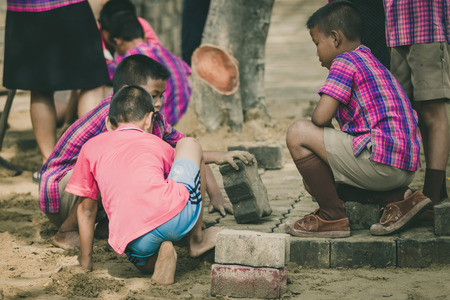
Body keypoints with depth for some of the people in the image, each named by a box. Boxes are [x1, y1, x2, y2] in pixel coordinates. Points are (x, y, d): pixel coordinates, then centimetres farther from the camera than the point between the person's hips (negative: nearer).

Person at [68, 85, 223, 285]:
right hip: (177, 215, 0)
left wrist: (85, 261, 38)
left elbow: (86, 210, 27)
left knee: (145, 263, 41)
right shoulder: (159, 145, 25)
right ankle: (197, 240, 27)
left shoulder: (91, 148, 23)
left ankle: (160, 256, 2)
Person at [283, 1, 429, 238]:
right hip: (406, 168, 10)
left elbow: (320, 117, -12)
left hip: (380, 161, -10)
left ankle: (332, 215, -2)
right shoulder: (371, 61, 25)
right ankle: (400, 198, 10)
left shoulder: (345, 61, -5)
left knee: (298, 133, -6)